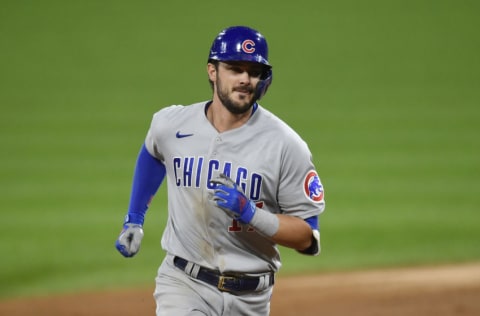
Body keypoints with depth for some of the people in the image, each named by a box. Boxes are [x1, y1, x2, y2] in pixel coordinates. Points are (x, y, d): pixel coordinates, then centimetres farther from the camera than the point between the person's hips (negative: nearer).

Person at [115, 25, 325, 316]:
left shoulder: (285, 145, -12)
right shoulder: (172, 124, -3)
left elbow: (308, 238, -10)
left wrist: (250, 213, -24)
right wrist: (134, 220, 22)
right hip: (184, 284, 0)